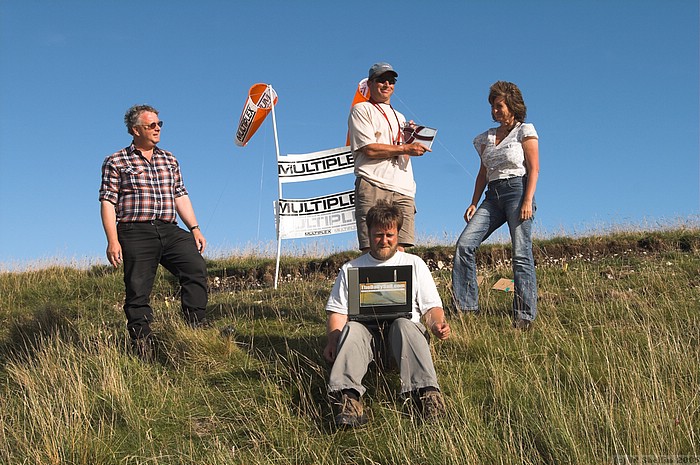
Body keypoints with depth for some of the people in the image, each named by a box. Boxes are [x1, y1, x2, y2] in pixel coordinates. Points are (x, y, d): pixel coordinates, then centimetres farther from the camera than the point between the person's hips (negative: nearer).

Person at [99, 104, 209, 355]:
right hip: (136, 233, -4)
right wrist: (112, 240, -10)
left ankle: (195, 328, -9)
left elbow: (181, 196, 20)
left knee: (196, 267, -17)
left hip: (170, 231, 4)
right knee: (138, 292, -4)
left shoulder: (169, 160, 20)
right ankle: (141, 347, 5)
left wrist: (195, 229, 10)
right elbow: (107, 202, 0)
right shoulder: (116, 162, 6)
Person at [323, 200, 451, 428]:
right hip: (366, 330, 1)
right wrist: (333, 340, -10)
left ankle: (427, 390, -52)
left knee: (404, 325, -35)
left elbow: (432, 306, 14)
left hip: (405, 327, 0)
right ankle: (348, 396, -54)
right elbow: (337, 311, 11)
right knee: (352, 329, -33)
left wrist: (438, 324, -10)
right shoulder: (350, 269, 21)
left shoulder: (414, 264, 21)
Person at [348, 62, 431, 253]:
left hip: (403, 189, 6)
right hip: (373, 186, -6)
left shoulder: (400, 117, 31)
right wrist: (405, 148, -4)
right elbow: (369, 149, -4)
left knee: (399, 250, -6)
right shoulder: (361, 110, 10)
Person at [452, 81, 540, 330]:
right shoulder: (487, 137, 21)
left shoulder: (525, 131, 4)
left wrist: (528, 201, -15)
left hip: (517, 190, -6)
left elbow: (534, 169, -4)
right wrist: (474, 203, 11)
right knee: (464, 244, -10)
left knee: (521, 253, -11)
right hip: (493, 196, 6)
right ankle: (465, 307, -9)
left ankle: (525, 315, -9)